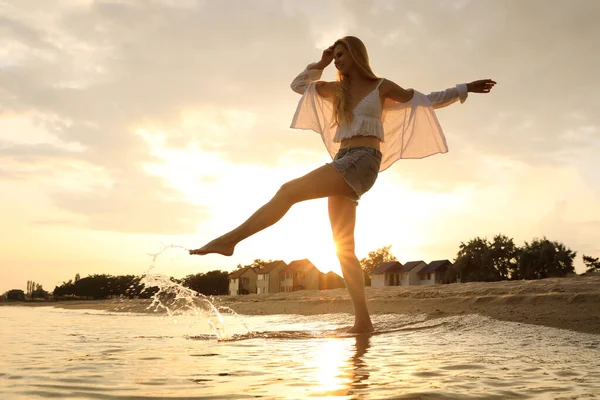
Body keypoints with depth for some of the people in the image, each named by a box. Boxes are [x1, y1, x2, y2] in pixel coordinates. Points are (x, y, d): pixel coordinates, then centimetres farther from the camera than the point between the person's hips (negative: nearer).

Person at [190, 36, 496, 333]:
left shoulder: (381, 87, 9)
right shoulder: (337, 90, 24)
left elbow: (428, 100, 16)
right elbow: (298, 85, 32)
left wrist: (465, 89, 14)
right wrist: (321, 64, 22)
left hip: (364, 160, -7)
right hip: (343, 162, 7)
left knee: (288, 191, -21)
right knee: (344, 248, -2)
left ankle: (230, 239, -22)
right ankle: (362, 320, -3)